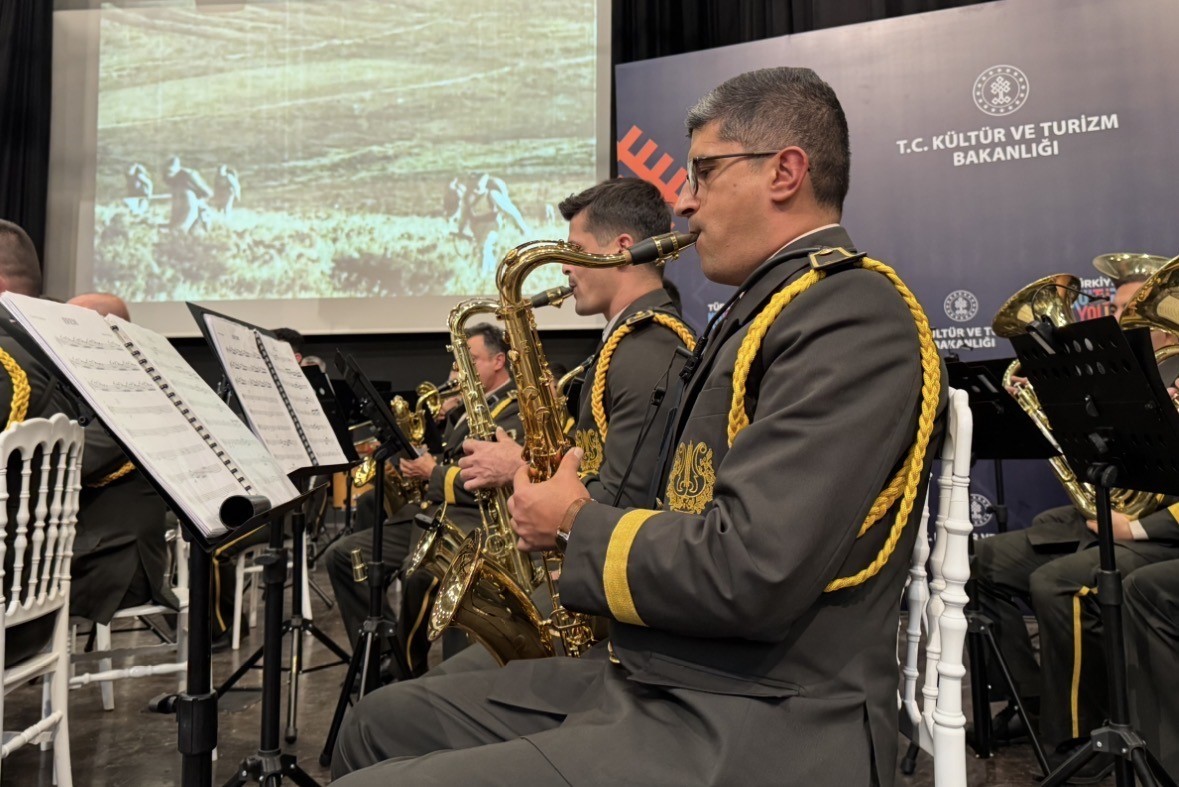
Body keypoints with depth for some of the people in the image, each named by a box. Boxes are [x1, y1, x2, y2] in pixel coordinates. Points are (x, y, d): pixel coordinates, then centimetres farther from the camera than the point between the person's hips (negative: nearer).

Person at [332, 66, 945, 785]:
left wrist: (579, 525, -11)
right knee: (386, 721, 12)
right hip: (656, 682, 9)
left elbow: (746, 574, -26)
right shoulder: (773, 306, 15)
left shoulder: (852, 315, -16)